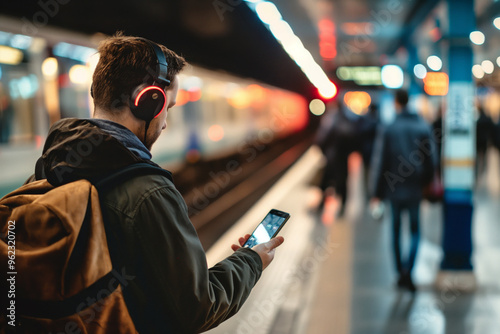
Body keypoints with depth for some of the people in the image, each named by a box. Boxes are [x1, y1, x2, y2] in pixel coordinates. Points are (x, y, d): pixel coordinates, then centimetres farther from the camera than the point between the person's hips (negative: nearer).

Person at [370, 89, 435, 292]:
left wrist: (377, 191, 1)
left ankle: (400, 273, 17)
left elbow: (379, 161, -6)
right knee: (415, 230, 9)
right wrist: (427, 184, 13)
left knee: (396, 230, 13)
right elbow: (431, 159, 2)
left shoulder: (388, 129, -6)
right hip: (416, 188, 1)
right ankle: (407, 271, -9)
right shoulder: (423, 127, -1)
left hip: (394, 187, -1)